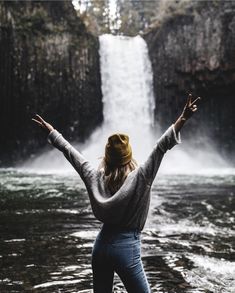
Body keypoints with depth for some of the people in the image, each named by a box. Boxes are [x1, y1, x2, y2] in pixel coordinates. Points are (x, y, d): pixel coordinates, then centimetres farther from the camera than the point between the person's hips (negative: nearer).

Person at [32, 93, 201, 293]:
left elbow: (71, 152, 9)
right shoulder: (139, 178, -12)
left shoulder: (96, 178, 0)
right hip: (127, 247, -5)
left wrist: (51, 131, 20)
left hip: (101, 245, 5)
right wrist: (182, 120, -22)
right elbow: (161, 147, -18)